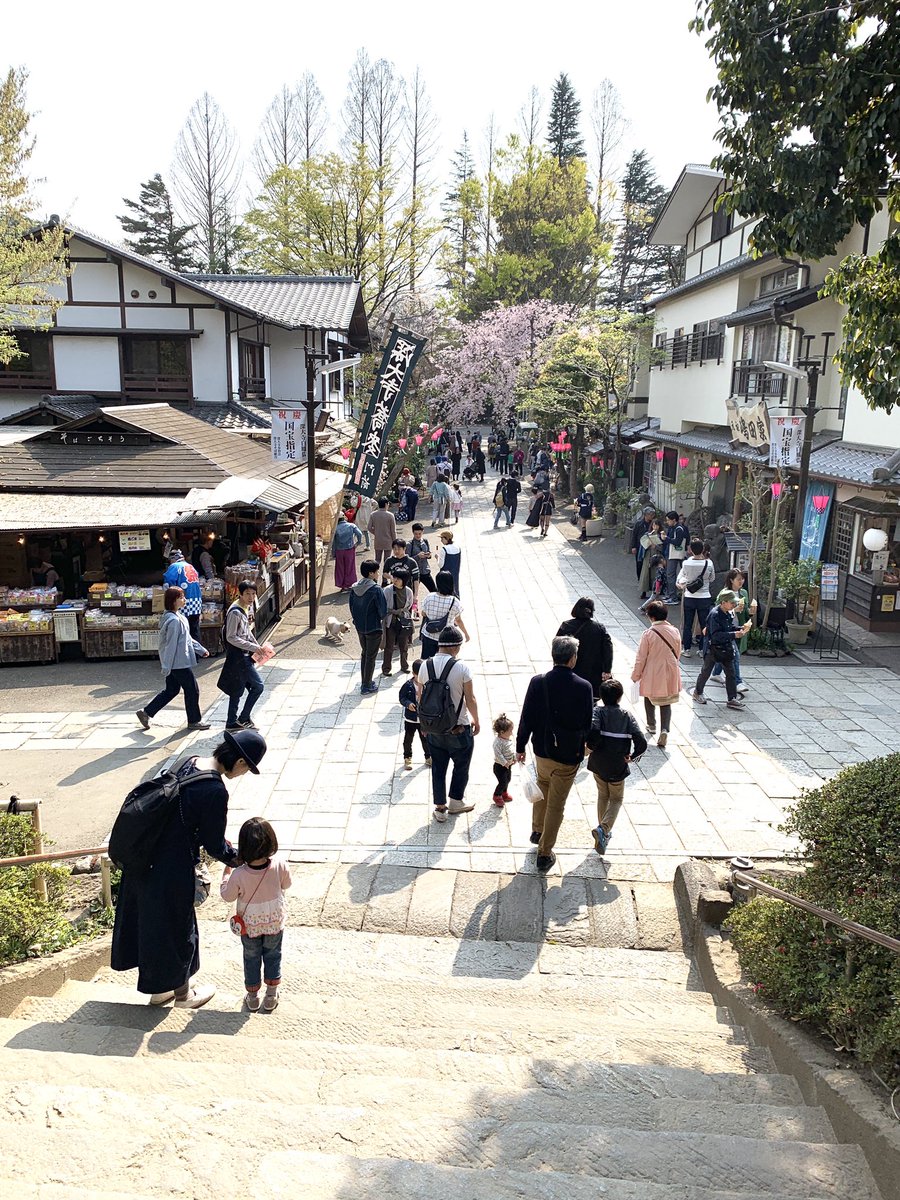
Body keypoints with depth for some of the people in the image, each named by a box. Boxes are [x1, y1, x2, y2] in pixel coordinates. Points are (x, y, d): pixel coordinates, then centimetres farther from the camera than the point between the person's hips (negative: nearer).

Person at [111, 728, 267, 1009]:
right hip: (172, 870, -8)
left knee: (153, 921, 24)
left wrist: (222, 844, 20)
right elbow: (214, 846, -15)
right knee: (177, 928, 14)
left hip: (146, 857, 8)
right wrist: (239, 859, 5)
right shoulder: (215, 792, -26)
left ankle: (160, 988, 44)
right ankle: (183, 993, 38)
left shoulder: (190, 764, 0)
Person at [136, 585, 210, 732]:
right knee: (192, 690, 5)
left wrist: (201, 649, 21)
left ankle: (146, 712, 21)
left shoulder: (177, 617, 9)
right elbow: (171, 645, -22)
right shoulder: (174, 620, -23)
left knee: (171, 690, 18)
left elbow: (187, 638, 19)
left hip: (174, 663, 10)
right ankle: (194, 720, 19)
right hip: (179, 663, -10)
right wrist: (167, 667, -20)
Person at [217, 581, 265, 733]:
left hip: (245, 654, 9)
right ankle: (242, 719, 5)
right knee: (258, 685, -7)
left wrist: (257, 646, 10)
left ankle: (232, 723, 22)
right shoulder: (235, 612, -21)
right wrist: (253, 647, -21)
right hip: (238, 655, -9)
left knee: (237, 690, 14)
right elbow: (231, 637, -21)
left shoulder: (248, 607, 8)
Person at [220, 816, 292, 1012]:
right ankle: (271, 996, 34)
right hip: (275, 923, 1)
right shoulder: (279, 865, -27)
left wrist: (227, 870, -3)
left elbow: (227, 895, -12)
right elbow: (286, 884, -6)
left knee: (251, 958, 21)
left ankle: (252, 997, 37)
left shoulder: (238, 874, -32)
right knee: (273, 956, 22)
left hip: (249, 926, -1)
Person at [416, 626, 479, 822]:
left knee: (438, 768, 17)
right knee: (461, 765, 20)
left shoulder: (425, 666, -7)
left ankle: (440, 808, 25)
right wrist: (476, 720, 4)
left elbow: (420, 697, 3)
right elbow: (470, 699, -13)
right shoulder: (462, 668, -19)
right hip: (459, 729, -3)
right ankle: (456, 802, 34)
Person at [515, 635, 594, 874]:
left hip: (542, 751, 2)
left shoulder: (538, 683, -14)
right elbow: (588, 722, -6)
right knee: (556, 805, 10)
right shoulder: (584, 687, -16)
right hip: (569, 756, -2)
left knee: (542, 789, 30)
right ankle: (545, 853, 19)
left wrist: (520, 747, 5)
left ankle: (537, 830, 46)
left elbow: (526, 719, -8)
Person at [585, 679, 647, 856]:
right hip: (618, 767, -1)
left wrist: (591, 746, -12)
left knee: (603, 796, 24)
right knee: (616, 799, 16)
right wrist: (632, 756, 1)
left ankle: (604, 831, 32)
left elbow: (593, 732, -30)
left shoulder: (598, 711, -9)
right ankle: (603, 829, -6)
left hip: (598, 764, 1)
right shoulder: (627, 716, -7)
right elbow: (642, 743, -15)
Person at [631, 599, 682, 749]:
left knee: (649, 699, 22)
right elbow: (677, 653, 8)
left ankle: (651, 725, 36)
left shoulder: (648, 633, -18)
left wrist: (636, 675, 0)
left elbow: (641, 658, -12)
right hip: (670, 673, 3)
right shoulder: (675, 632, -5)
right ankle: (664, 730, -7)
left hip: (652, 674, -3)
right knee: (666, 703, 9)